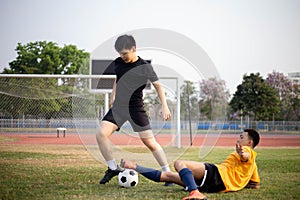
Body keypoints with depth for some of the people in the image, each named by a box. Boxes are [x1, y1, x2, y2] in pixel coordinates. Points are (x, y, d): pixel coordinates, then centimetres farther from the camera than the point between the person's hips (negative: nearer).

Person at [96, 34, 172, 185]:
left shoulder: (144, 67, -10)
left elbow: (158, 86, -3)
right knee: (101, 134, -14)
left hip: (136, 109, -4)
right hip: (119, 106, 4)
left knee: (150, 142, -5)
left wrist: (164, 107, -9)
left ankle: (168, 173, 8)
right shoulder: (118, 63, 3)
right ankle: (113, 168, 1)